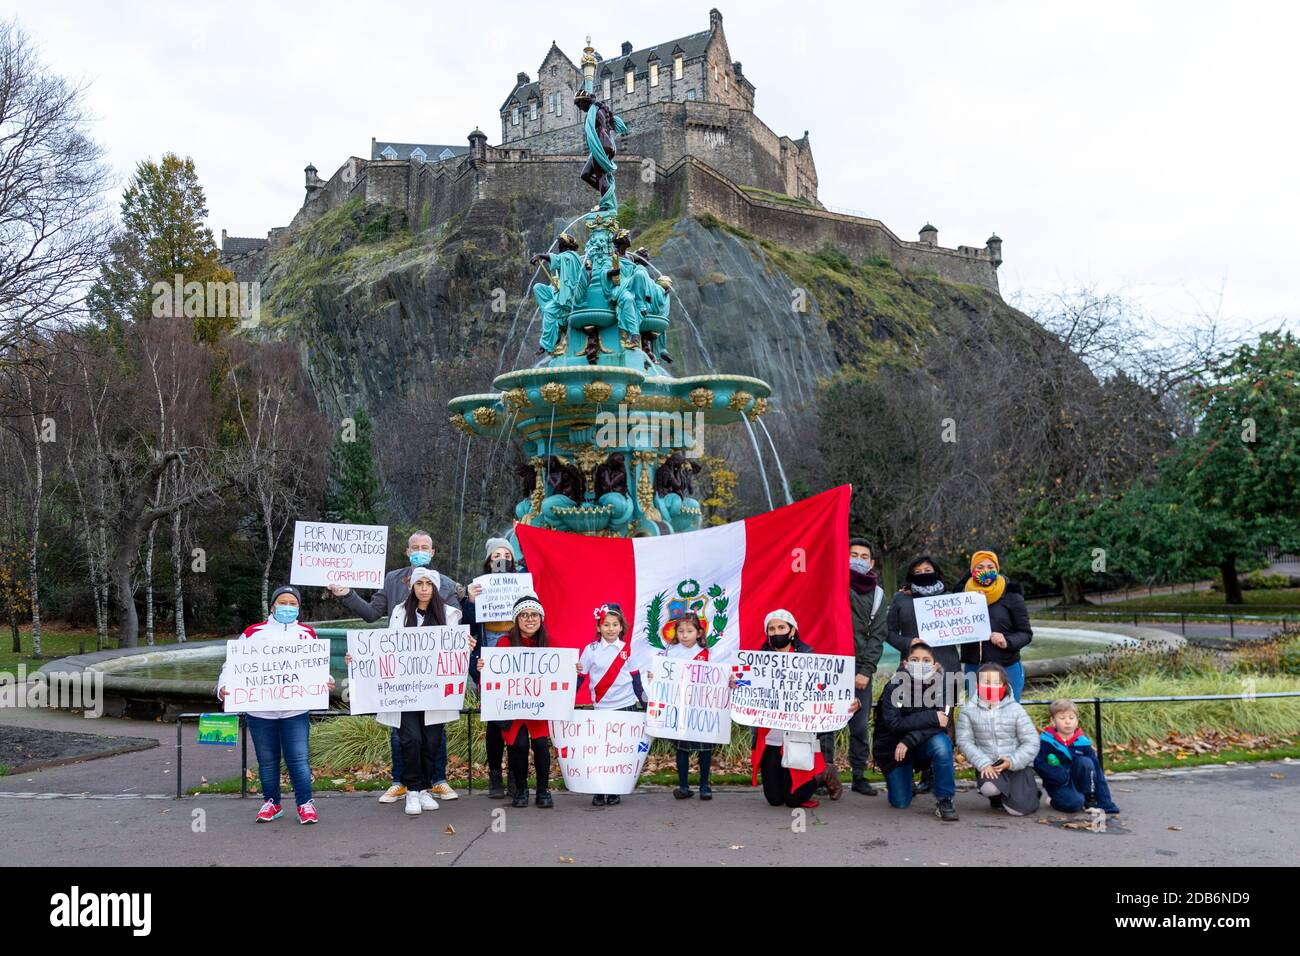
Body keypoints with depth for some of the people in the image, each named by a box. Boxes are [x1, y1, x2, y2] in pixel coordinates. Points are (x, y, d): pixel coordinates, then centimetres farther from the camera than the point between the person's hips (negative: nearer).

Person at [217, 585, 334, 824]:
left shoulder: (308, 634, 10)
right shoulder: (253, 633, 7)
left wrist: (326, 681, -12)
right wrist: (223, 686, -11)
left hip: (295, 710, 0)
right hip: (260, 711, 1)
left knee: (298, 758, -4)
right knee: (267, 760, 10)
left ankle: (305, 803, 8)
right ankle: (271, 802, 25)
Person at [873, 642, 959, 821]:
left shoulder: (940, 686, -14)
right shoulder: (894, 687, -18)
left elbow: (943, 723, -24)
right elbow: (893, 724, -28)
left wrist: (909, 741, -32)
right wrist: (931, 718, -35)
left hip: (923, 744, 1)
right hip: (893, 746, -1)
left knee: (941, 743, -33)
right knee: (900, 803, -4)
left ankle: (944, 800, -16)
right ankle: (896, 779, 32)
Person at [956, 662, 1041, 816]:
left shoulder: (1015, 709, -2)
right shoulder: (968, 710, -1)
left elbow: (1031, 742, -3)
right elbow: (965, 741, -6)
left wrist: (1013, 761, -17)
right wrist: (983, 763, -19)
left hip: (1017, 765, 0)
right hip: (988, 765, 0)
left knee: (1018, 808, -17)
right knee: (989, 788, -34)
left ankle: (1028, 791, 20)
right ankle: (998, 796, 6)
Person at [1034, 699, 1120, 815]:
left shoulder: (1082, 742, -4)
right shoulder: (1046, 741, -11)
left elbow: (1097, 772, -2)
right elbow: (1038, 764, -16)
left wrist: (1105, 803, -6)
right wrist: (1063, 776, -25)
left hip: (1076, 781, 3)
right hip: (1057, 785, -3)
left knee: (1085, 762, -22)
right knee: (1074, 803, -30)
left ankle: (1089, 800, -6)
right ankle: (1054, 799, 3)